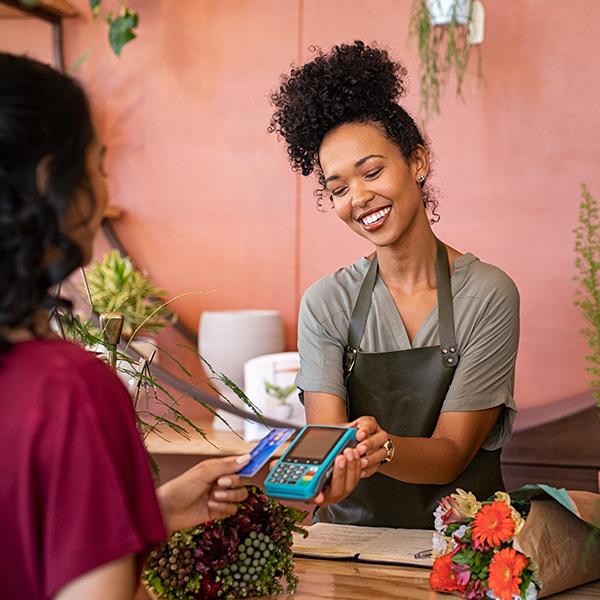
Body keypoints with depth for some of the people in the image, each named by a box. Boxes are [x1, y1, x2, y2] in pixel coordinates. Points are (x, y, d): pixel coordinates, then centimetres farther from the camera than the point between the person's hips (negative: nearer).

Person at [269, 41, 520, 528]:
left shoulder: (488, 295, -6)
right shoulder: (326, 303, 2)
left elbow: (451, 453, -9)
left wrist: (382, 448, -31)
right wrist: (331, 469, -33)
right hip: (351, 534, 1)